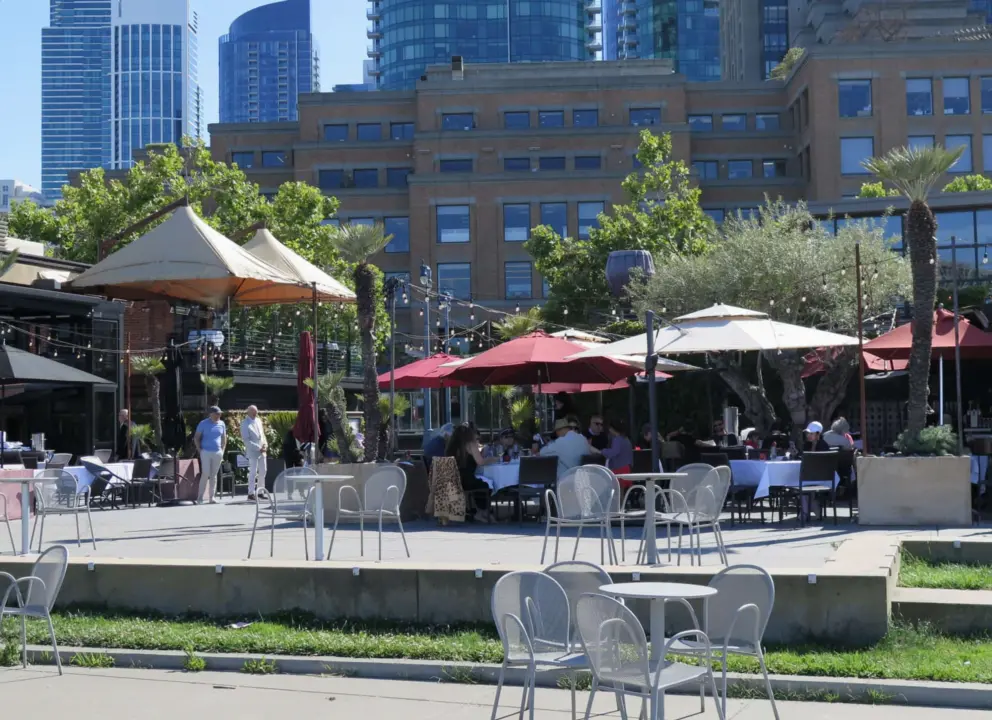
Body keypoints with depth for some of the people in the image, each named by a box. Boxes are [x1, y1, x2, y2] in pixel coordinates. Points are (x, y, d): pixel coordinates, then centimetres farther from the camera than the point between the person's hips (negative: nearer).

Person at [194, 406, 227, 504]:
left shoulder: (221, 424, 8)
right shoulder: (203, 423, -3)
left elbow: (224, 438, 17)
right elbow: (196, 438, 0)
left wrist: (222, 451, 8)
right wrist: (200, 450, -6)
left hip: (217, 453, 4)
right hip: (206, 452, -4)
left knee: (214, 475, 6)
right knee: (205, 474, -10)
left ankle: (211, 497, 9)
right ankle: (201, 497, -4)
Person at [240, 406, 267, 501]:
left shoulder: (258, 420, 11)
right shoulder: (245, 423, -9)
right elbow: (246, 440, -14)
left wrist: (265, 444, -1)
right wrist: (258, 448, -18)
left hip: (262, 451, 7)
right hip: (253, 451, -7)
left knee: (262, 472, 10)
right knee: (253, 473, -7)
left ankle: (260, 492, 18)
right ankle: (251, 493, -3)